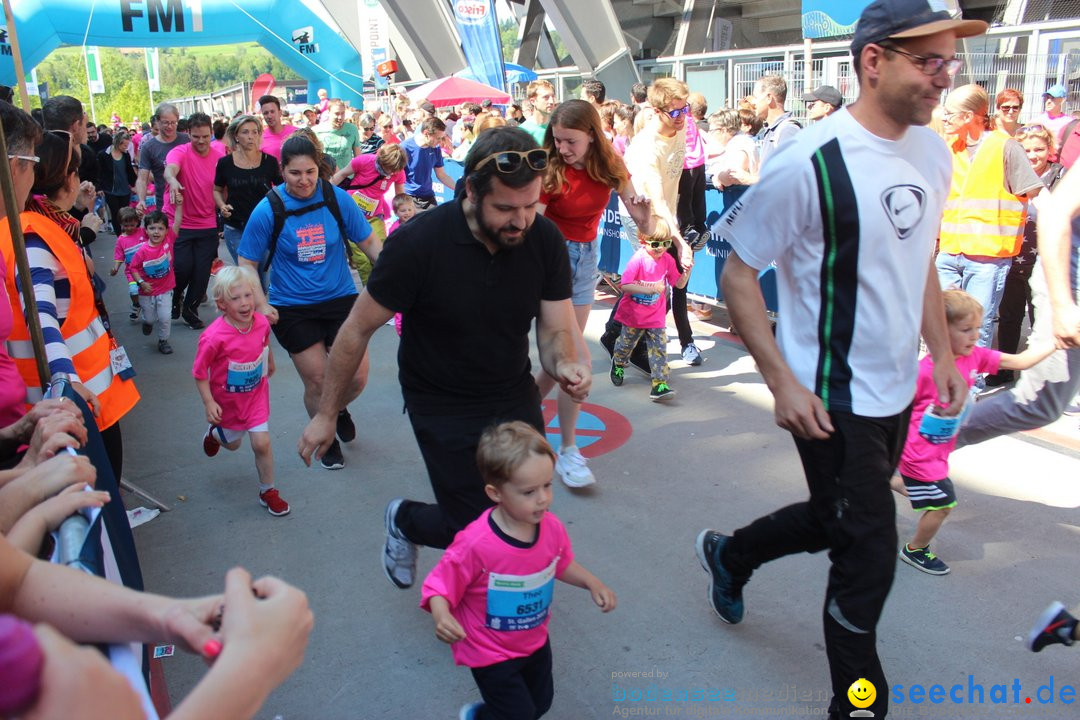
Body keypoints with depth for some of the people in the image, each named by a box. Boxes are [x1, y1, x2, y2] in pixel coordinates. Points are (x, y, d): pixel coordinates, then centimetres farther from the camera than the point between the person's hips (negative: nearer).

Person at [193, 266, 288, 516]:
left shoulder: (262, 322, -19)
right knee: (233, 443, 22)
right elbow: (199, 372, -21)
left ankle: (268, 492, 18)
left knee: (262, 443, -3)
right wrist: (208, 403, -23)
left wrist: (270, 363, 22)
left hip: (256, 394, 2)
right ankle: (214, 434, 59)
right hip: (227, 399, -2)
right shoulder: (214, 337, -33)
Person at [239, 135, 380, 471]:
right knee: (317, 381, 4)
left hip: (341, 298, 1)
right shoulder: (267, 210, -11)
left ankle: (339, 410, 36)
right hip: (292, 309, -1)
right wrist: (262, 304, -14)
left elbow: (369, 243, 1)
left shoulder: (337, 198, -8)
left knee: (357, 376, -1)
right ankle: (326, 439, 33)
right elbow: (247, 263, -3)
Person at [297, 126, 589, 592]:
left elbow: (556, 330, -7)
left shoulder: (545, 240, -14)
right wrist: (326, 416, -8)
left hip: (515, 396, 5)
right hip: (442, 408, -4)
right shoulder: (419, 242, -25)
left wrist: (566, 365, -31)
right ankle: (405, 521, 28)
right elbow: (358, 329, -15)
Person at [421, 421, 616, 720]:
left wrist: (593, 584, -5)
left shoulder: (552, 527, -16)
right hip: (491, 654, -6)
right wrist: (441, 616, -43)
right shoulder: (475, 544, -34)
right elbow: (440, 585, -25)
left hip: (535, 642, 6)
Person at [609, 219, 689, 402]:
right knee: (626, 344, 19)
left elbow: (679, 284, 3)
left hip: (656, 316, 3)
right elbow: (625, 286, -26)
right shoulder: (638, 260, -20)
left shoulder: (668, 260, -4)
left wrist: (687, 272, -17)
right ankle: (618, 363, 50)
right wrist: (650, 289, -32)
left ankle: (659, 385, -3)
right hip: (634, 315, -2)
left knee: (659, 349, -5)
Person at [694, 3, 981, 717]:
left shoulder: (933, 153, 3)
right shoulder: (810, 163, -21)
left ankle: (731, 554, 50)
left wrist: (943, 353, 11)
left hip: (897, 391, 8)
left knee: (838, 521, 23)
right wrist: (783, 382, -19)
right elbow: (738, 273, -16)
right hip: (832, 401, -8)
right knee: (869, 556, 4)